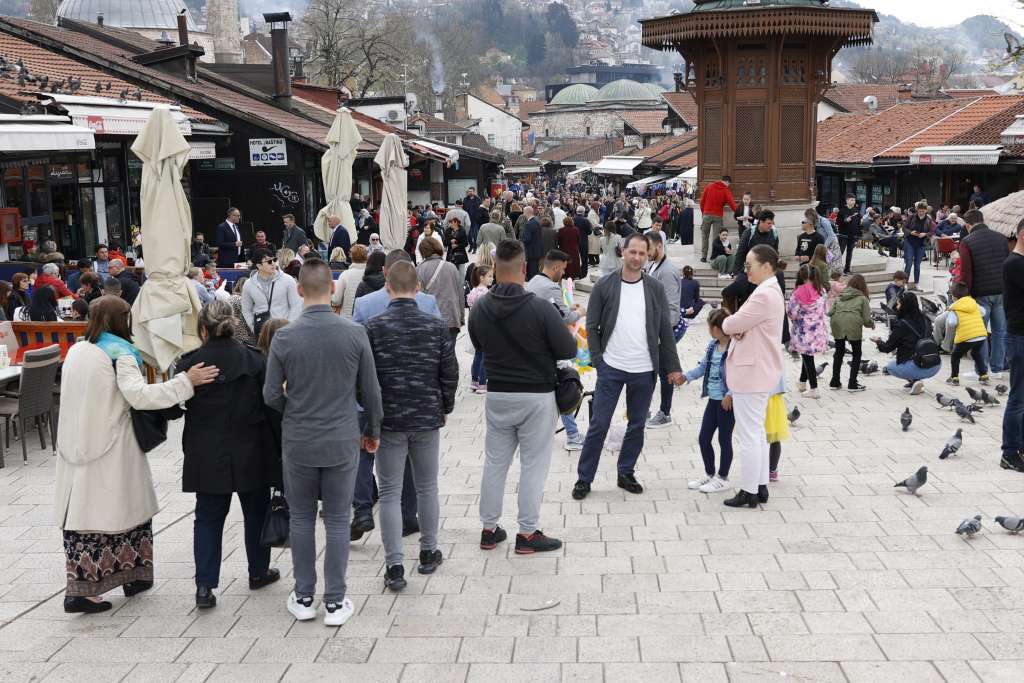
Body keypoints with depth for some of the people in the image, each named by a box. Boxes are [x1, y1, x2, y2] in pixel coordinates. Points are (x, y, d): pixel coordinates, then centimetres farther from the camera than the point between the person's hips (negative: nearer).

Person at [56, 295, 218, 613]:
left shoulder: (75, 351, 10)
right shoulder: (120, 354, -12)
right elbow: (138, 395, -25)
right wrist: (186, 381, -25)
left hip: (74, 445, 6)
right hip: (110, 449, -6)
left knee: (82, 512, 7)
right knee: (127, 509, 9)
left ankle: (80, 585, 5)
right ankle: (134, 574, 19)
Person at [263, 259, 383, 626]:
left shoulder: (284, 337, -10)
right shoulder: (355, 333, -9)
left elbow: (271, 395, -4)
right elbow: (370, 391, -2)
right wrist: (372, 431, 14)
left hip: (298, 442, 0)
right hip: (342, 442, 0)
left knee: (301, 518, 14)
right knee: (337, 521, 8)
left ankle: (303, 598, 22)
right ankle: (335, 602, 13)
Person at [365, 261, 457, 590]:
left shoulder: (374, 327, -9)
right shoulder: (436, 326, -4)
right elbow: (450, 373, 0)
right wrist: (445, 408, 15)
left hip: (388, 420, -2)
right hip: (427, 420, 2)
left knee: (390, 492, 4)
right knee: (427, 488, 17)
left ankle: (394, 566, 1)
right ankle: (428, 553, 28)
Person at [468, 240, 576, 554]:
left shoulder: (479, 308, -6)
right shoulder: (541, 309, -20)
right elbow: (568, 350, -13)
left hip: (497, 395, 4)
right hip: (536, 396, -4)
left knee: (494, 462, 15)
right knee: (533, 465, 6)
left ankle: (489, 528, 23)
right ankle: (528, 533, 12)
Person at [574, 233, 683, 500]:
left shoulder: (655, 287, 2)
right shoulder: (604, 286, -3)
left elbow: (665, 330, 4)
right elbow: (592, 326, 1)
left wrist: (672, 367, 2)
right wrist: (597, 359, -7)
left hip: (645, 370, 2)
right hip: (611, 368, -2)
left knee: (637, 425, 11)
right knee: (599, 424, 1)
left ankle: (626, 473, 26)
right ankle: (584, 478, 10)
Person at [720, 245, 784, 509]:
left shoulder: (764, 296, -21)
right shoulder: (771, 291, 14)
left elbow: (730, 325, -18)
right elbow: (738, 324, 19)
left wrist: (729, 322, 2)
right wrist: (738, 327, -1)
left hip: (751, 373, -11)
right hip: (759, 371, 11)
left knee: (749, 435, -2)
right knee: (758, 433, 16)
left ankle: (749, 492, 5)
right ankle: (761, 487, 24)